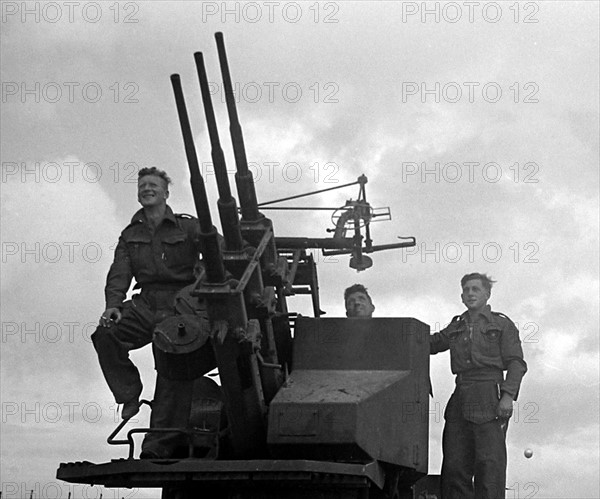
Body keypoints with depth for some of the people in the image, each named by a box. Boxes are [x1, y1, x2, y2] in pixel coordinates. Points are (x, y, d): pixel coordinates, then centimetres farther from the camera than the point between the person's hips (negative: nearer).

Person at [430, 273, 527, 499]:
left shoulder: (502, 324, 9)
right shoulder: (456, 327, 23)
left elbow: (516, 363, 1)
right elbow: (430, 344, 31)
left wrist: (508, 395, -13)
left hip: (490, 400, -5)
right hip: (461, 397, 5)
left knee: (489, 463, -11)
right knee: (454, 464, -1)